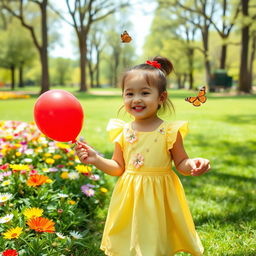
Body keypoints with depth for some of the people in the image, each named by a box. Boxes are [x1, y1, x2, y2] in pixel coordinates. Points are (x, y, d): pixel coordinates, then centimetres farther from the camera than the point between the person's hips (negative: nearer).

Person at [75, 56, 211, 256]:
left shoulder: (169, 131, -10)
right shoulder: (123, 132, -1)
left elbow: (181, 164, -3)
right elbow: (118, 168, 6)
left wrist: (193, 165, -24)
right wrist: (96, 159, -7)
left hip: (158, 199, -2)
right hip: (130, 199, 3)